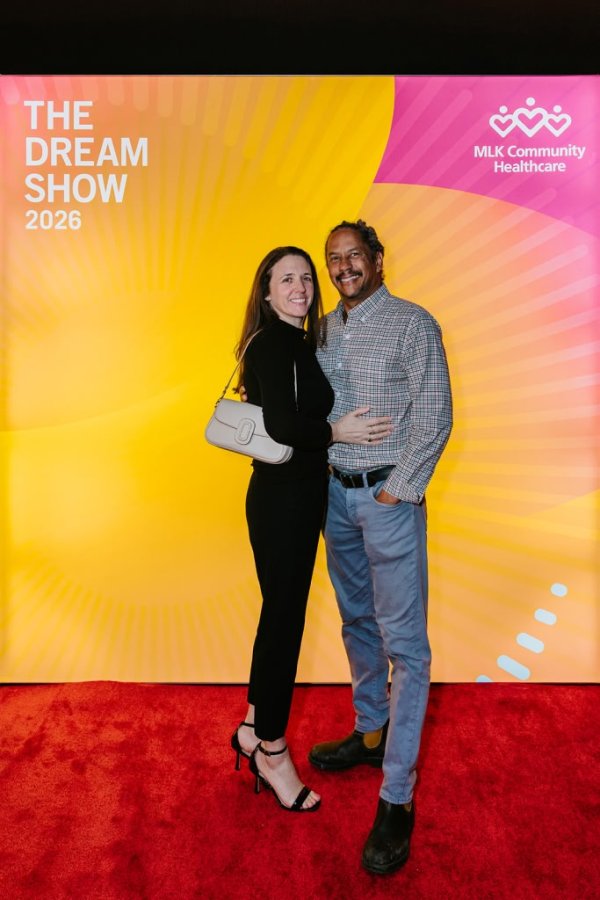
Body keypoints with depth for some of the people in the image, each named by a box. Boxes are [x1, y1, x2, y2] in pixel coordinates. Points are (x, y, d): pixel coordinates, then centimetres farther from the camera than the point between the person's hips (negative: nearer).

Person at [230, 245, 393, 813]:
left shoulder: (299, 343, 14)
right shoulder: (273, 342, -15)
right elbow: (281, 427, -26)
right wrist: (337, 432, -13)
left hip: (297, 495, 9)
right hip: (282, 499, -9)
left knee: (282, 612, 18)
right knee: (284, 617, 3)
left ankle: (253, 729, 35)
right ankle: (271, 752, 23)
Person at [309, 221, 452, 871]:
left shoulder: (412, 324, -5)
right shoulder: (325, 329, 12)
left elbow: (434, 418, -10)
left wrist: (398, 490, -13)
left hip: (389, 495, -6)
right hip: (336, 493, 6)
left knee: (403, 642, -2)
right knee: (356, 621, 18)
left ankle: (397, 797, 8)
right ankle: (371, 733, 37)